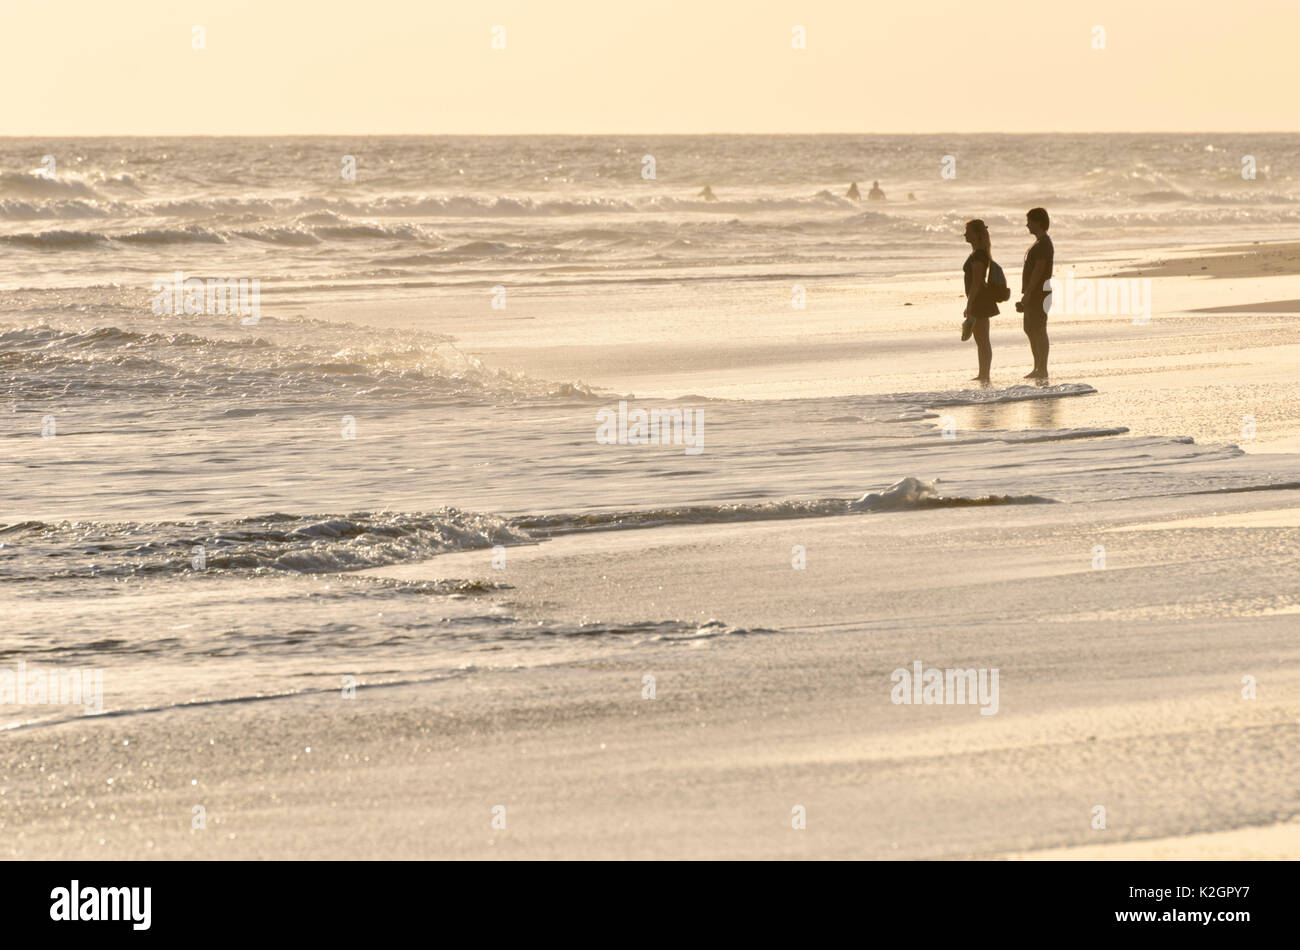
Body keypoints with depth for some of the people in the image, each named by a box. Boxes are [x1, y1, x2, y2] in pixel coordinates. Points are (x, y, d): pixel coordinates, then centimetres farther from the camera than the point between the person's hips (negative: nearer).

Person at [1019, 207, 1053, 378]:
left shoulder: (1043, 244, -15)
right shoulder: (1038, 243, 18)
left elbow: (1038, 270, -21)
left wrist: (1027, 293, -23)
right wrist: (1026, 293, 21)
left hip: (1039, 294, -11)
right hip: (1033, 295, 11)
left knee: (1039, 331, -9)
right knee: (1030, 330, 14)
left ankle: (1042, 370, -7)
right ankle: (1038, 368, 20)